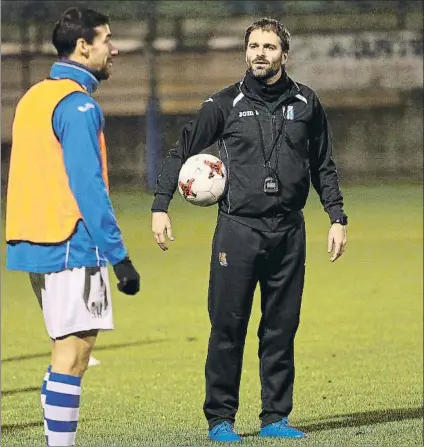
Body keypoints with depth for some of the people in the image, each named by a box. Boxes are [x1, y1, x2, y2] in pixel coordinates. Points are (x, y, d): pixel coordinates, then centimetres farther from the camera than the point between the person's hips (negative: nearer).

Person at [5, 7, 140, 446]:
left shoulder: (33, 97, 16)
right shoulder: (77, 105, -12)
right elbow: (88, 187, -17)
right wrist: (120, 257, -16)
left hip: (32, 245, 9)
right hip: (71, 246, -9)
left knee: (67, 350, 14)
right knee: (72, 355, -7)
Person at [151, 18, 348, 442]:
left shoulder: (306, 104, 8)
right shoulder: (225, 104, 2)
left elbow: (323, 167, 17)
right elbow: (180, 153, 7)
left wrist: (337, 218, 10)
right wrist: (160, 208, -2)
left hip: (288, 232, 2)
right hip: (237, 228, -2)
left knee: (281, 328, 5)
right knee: (228, 328, -3)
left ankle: (276, 417, 13)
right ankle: (220, 418, 5)